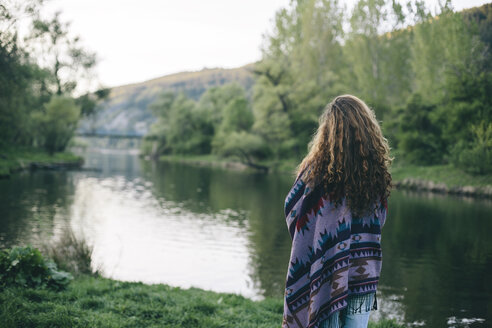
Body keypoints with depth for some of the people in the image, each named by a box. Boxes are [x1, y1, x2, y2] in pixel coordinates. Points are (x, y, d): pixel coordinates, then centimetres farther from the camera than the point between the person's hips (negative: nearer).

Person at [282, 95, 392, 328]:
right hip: (364, 272, 2)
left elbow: (292, 209, -2)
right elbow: (380, 220, 8)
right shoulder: (376, 171, -5)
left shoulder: (317, 168, -14)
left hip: (327, 268, -2)